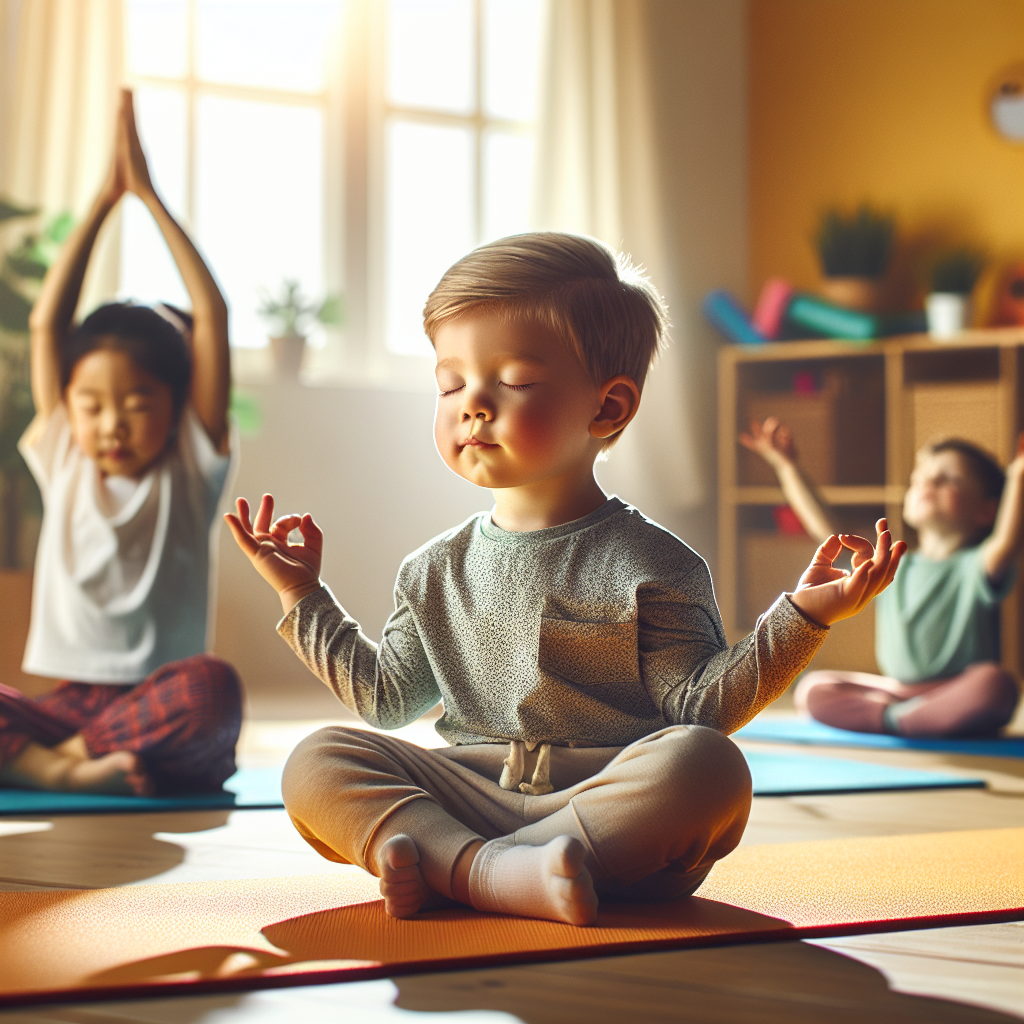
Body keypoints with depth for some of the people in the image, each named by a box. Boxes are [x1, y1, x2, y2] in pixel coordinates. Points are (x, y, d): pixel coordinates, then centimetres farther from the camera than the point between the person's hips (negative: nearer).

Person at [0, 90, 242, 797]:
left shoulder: (191, 470, 6)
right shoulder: (65, 464, 12)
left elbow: (212, 317, 0)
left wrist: (150, 196, 2)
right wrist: (104, 200, 6)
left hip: (160, 707, -2)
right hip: (68, 703, 2)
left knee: (213, 688, -36)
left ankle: (64, 758, -25)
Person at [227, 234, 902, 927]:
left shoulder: (651, 564, 2)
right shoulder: (439, 570, 16)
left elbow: (698, 705, -3)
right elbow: (388, 699, 23)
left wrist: (801, 617, -13)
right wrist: (305, 597, 25)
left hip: (613, 799, -3)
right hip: (469, 795, 3)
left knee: (706, 767, -35)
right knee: (317, 762, -17)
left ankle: (446, 870, -36)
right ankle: (500, 873, -39)